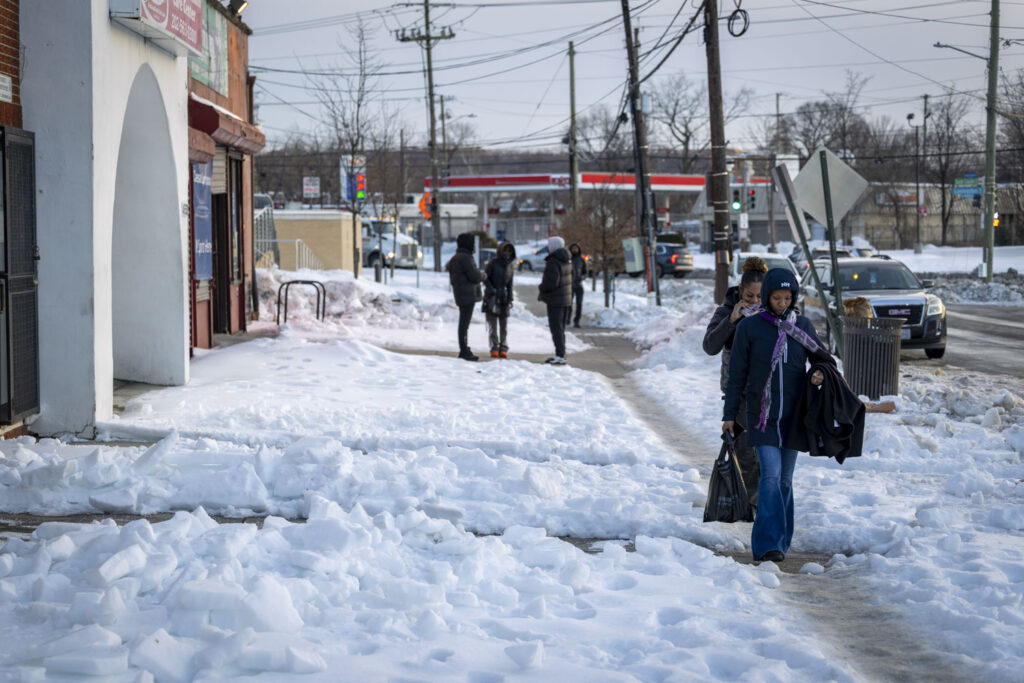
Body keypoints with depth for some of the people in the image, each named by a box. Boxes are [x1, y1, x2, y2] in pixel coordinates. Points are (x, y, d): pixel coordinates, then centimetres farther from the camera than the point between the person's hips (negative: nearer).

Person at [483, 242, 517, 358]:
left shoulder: (511, 265, 7)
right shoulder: (493, 263, -6)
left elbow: (510, 284, 11)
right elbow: (485, 278, -4)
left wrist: (510, 299, 4)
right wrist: (492, 290, -13)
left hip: (504, 297, 4)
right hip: (491, 297, -4)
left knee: (504, 325, 2)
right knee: (492, 324, -3)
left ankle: (503, 348, 6)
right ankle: (494, 348, 0)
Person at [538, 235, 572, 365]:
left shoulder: (553, 262, -19)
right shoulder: (567, 261, 10)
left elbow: (551, 282, -25)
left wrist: (542, 288, -5)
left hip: (555, 300, -9)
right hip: (566, 299, 9)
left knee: (556, 329, -6)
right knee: (560, 329, 16)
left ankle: (560, 356, -9)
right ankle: (560, 355, 21)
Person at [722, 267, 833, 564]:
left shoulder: (803, 325, 6)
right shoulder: (749, 327, -2)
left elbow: (821, 357, 16)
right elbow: (737, 373, 1)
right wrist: (730, 413, 1)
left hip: (793, 414, 3)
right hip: (762, 414, -3)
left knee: (785, 479, 7)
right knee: (771, 475, -15)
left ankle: (781, 541, 16)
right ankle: (768, 544, -16)